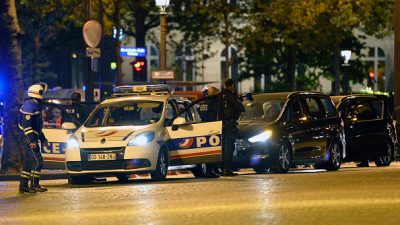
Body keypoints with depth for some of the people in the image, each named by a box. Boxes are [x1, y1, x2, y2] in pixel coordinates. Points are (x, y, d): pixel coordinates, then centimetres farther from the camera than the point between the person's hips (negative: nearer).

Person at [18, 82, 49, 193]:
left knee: (28, 163, 11)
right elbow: (26, 125, -22)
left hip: (31, 139, 10)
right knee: (37, 161, -11)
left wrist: (43, 139, 28)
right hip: (29, 138, -10)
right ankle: (34, 185, -9)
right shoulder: (29, 105, -15)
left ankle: (23, 186, 14)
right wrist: (32, 141, -26)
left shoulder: (36, 105, 18)